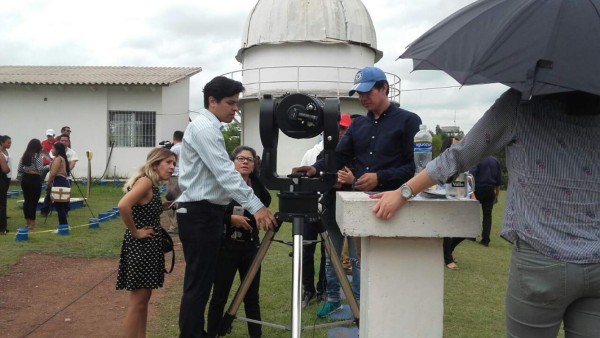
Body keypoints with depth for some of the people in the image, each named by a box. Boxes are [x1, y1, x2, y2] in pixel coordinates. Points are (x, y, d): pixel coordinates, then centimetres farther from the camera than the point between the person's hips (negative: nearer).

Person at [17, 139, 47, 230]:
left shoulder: (24, 155, 10)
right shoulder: (37, 156, -10)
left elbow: (19, 170, 9)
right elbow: (40, 169, -17)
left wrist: (20, 179, 18)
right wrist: (48, 166, -2)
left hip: (25, 179, 7)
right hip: (35, 180, -7)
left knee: (26, 201, 12)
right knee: (34, 201, -2)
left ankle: (27, 222, 19)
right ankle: (32, 224, 0)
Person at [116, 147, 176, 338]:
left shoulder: (153, 184, 11)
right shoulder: (145, 181, -18)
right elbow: (123, 206, -32)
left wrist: (167, 204, 6)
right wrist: (135, 232, -21)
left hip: (149, 246, 10)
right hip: (140, 246, -10)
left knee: (144, 297, 16)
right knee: (138, 300, -2)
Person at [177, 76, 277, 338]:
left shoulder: (209, 128, 17)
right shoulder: (203, 127, -14)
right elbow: (226, 173, -24)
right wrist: (256, 207, -29)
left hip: (207, 212, 10)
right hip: (199, 214, -10)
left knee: (202, 281, 15)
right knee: (198, 283, -4)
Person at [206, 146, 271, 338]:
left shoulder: (258, 186, 4)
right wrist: (230, 218, -18)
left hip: (251, 247, 3)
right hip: (226, 247, -3)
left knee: (252, 296, 11)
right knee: (219, 296, 6)